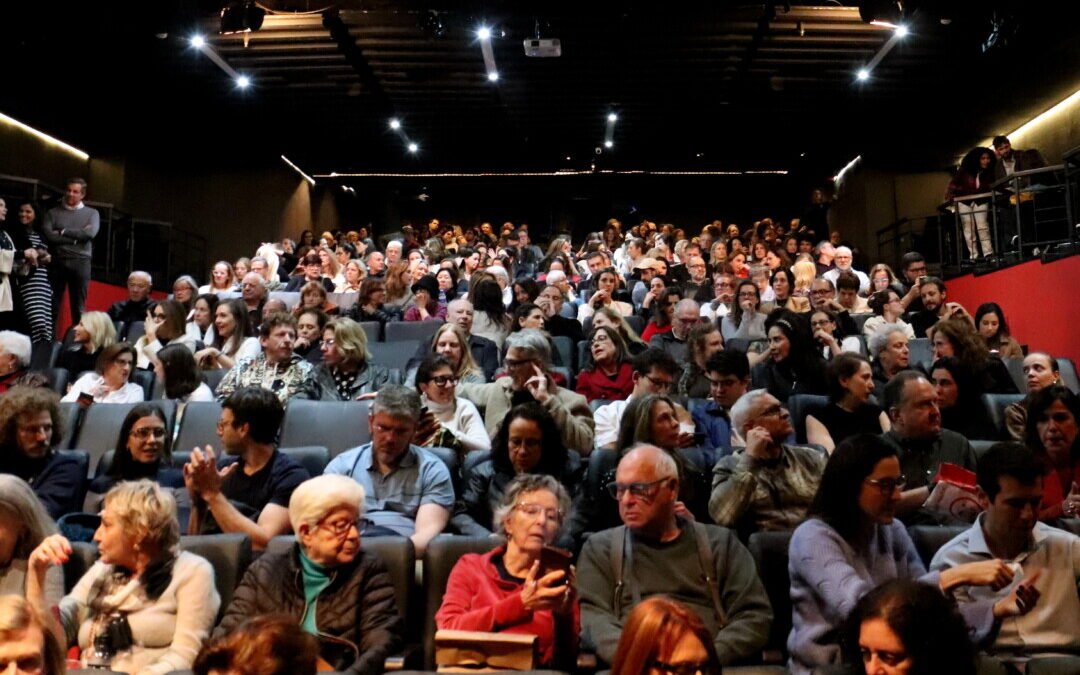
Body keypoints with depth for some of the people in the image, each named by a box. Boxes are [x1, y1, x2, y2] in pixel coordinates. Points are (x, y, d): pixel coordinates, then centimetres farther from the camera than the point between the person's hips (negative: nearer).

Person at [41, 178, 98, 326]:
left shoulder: (92, 213, 10)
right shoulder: (53, 212, 9)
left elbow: (90, 233, -8)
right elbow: (48, 235, -6)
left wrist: (63, 232, -4)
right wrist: (76, 238, -8)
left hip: (80, 262, 0)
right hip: (57, 262, 0)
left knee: (78, 308, 4)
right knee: (52, 306, 1)